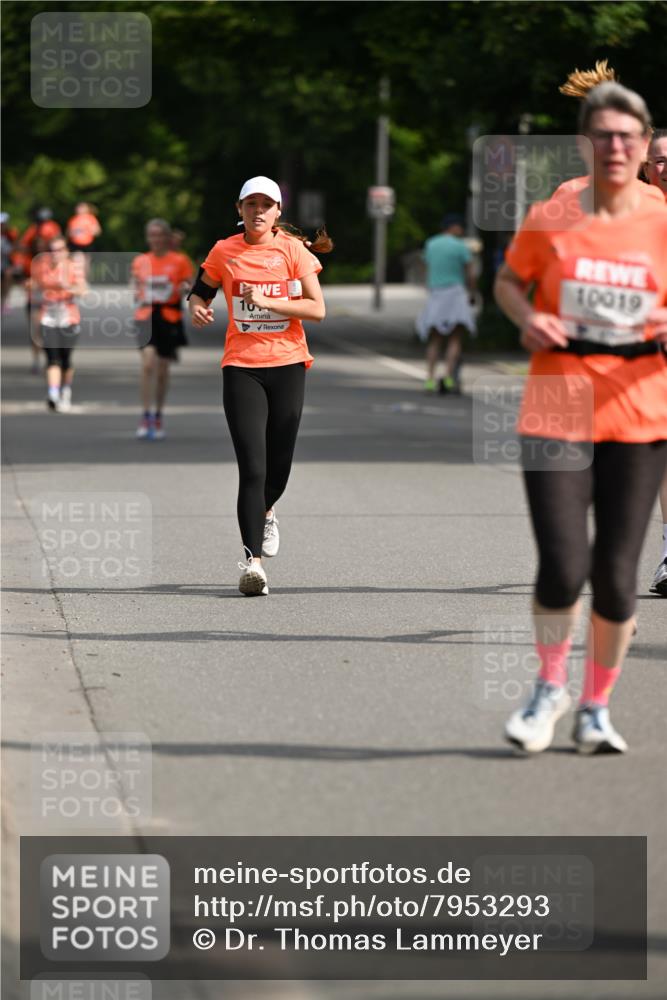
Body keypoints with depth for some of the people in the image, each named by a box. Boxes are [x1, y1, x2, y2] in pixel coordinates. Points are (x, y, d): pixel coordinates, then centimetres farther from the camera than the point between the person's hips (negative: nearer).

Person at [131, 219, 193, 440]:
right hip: (146, 315, 0)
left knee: (163, 369, 8)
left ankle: (158, 417, 24)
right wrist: (138, 296, -4)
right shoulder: (140, 262, 9)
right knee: (148, 361, -19)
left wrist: (184, 290, -16)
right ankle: (146, 416, -16)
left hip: (170, 316, 0)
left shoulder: (179, 261, 3)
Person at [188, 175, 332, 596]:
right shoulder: (224, 252, 3)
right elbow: (200, 291, 18)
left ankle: (265, 513, 43)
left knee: (279, 466, 7)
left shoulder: (293, 250, 0)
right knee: (252, 467, -13)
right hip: (241, 367, -1)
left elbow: (317, 309, -5)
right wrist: (198, 307, -6)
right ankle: (252, 560, -15)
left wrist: (267, 301, -15)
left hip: (287, 364, 1)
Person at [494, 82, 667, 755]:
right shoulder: (549, 220, 0)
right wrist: (527, 318, -4)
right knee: (562, 568, -11)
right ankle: (550, 688, 17)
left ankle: (596, 708, 21)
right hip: (555, 414, -1)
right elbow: (509, 280, 17)